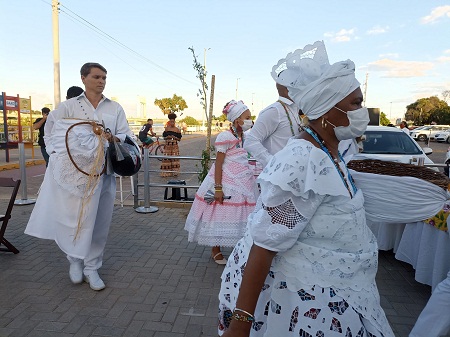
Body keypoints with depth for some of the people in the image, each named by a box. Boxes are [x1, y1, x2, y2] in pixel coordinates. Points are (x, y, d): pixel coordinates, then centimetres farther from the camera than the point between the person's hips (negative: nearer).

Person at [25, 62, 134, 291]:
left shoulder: (115, 108, 9)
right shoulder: (69, 106, 6)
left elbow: (126, 136, 5)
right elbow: (51, 134, 10)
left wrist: (113, 138, -15)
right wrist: (57, 156, -2)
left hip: (104, 173, 2)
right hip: (75, 172, -1)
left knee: (100, 222, 6)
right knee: (75, 217, 1)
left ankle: (91, 268, 21)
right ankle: (75, 259, 28)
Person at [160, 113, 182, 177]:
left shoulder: (177, 129, 2)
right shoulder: (166, 128, 6)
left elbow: (179, 139, 2)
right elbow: (164, 137, 8)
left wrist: (175, 137, -16)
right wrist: (167, 137, -13)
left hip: (175, 146, -1)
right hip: (167, 145, 1)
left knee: (175, 158, -3)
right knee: (167, 158, -1)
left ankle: (174, 172, 6)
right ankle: (166, 172, 6)